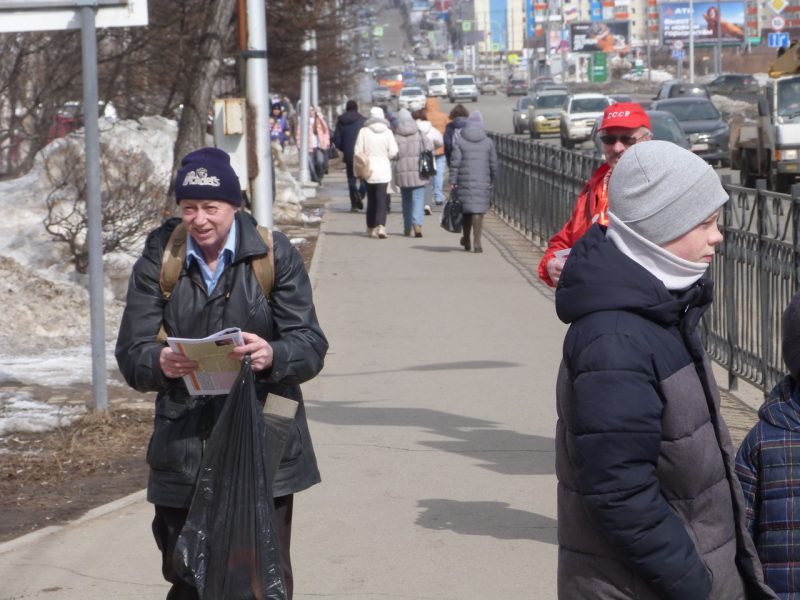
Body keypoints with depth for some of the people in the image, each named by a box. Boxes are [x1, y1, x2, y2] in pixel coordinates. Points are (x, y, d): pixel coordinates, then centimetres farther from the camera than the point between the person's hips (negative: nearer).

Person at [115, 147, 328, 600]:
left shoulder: (275, 255, 0)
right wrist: (160, 363, -25)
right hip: (183, 454, 1)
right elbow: (130, 354, -1)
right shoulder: (158, 261, 4)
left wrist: (273, 357, -28)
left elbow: (312, 345, -5)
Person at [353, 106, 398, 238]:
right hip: (383, 170, -1)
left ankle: (371, 228, 19)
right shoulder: (388, 132, -5)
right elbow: (393, 152, -6)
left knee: (371, 199, 13)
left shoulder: (364, 131, -5)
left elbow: (358, 151, -5)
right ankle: (381, 225, -19)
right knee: (381, 199, -2)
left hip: (369, 170, 1)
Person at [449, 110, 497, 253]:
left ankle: (466, 239, 26)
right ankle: (476, 241, -9)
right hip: (483, 182, 0)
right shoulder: (487, 142, 4)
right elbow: (493, 164, 6)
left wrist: (453, 181, -2)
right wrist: (492, 180, 17)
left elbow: (455, 163, -4)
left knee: (466, 210, 13)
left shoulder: (460, 142, -1)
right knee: (478, 210, -1)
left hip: (465, 181, 0)